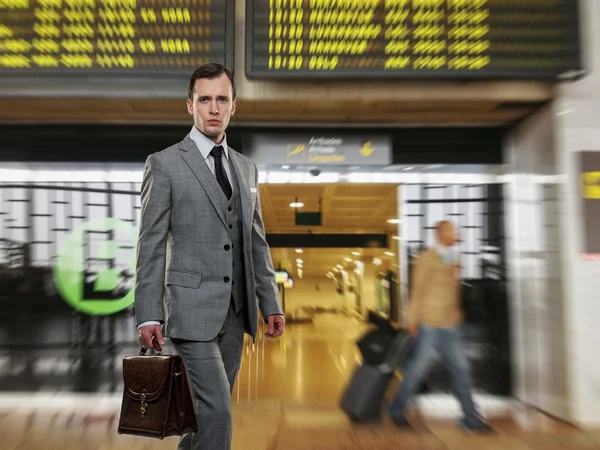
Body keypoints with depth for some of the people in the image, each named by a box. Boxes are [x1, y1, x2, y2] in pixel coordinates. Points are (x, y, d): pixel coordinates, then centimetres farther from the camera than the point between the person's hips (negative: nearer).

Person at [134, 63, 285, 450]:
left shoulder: (246, 168, 12)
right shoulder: (165, 164, -3)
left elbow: (257, 243, 12)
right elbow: (151, 244, -5)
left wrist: (271, 302, 9)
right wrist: (148, 315, -9)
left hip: (236, 311, 5)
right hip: (192, 308, -5)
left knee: (212, 406, 16)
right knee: (217, 410, -5)